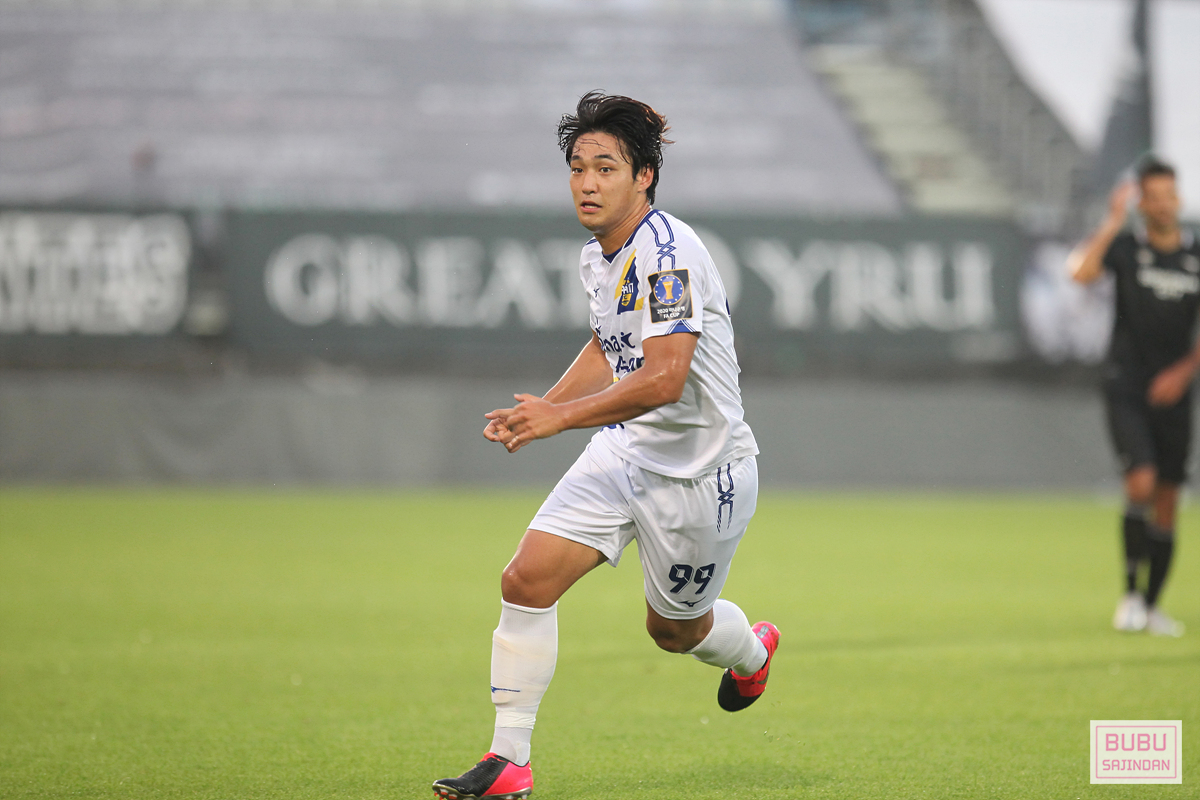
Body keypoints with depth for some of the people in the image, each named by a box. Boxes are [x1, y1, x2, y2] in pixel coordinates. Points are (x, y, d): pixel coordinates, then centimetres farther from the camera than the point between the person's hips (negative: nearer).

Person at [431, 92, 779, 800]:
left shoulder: (667, 251, -24)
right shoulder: (599, 256, 5)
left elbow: (664, 378, -32)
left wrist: (561, 417, -33)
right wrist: (542, 406, 10)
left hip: (702, 467, -7)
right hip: (627, 450, 7)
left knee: (675, 629, 13)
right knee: (527, 580, -11)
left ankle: (752, 651, 50)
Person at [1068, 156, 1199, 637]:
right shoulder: (1126, 247, -3)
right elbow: (1081, 271, -23)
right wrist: (1112, 223, -21)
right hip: (1126, 390, -3)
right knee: (1141, 484, -20)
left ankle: (1152, 606, 16)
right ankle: (1131, 592, -5)